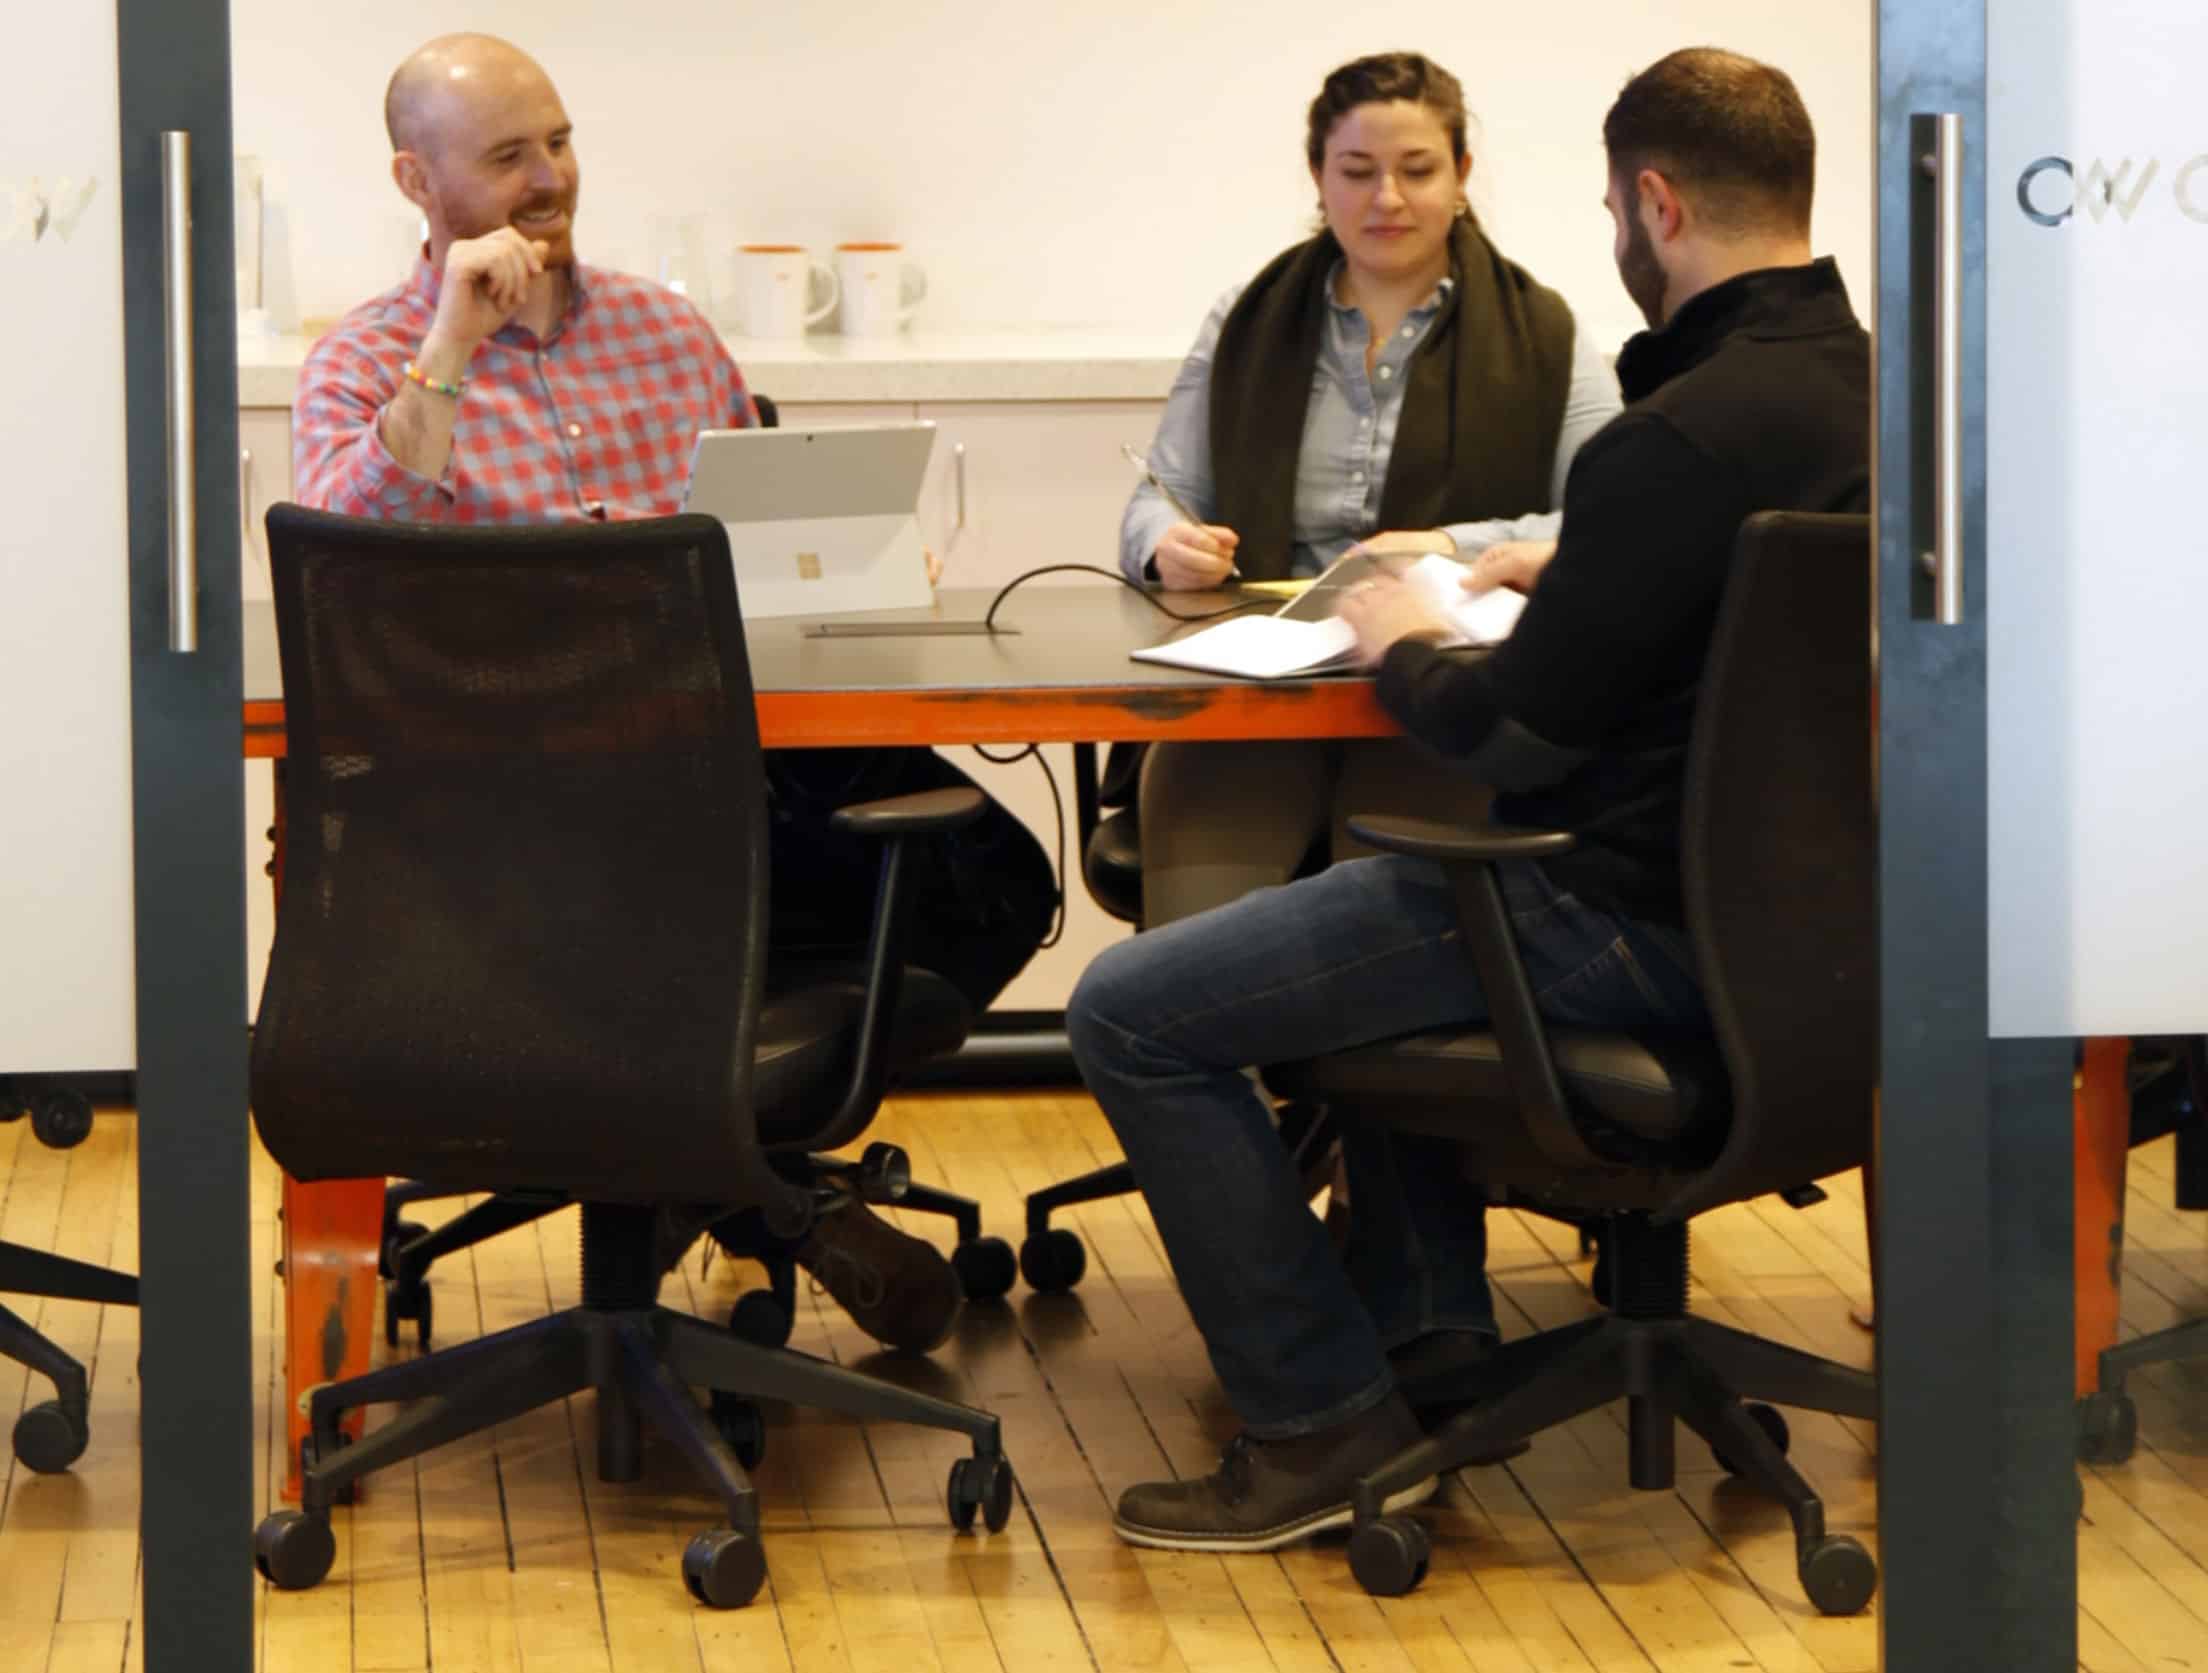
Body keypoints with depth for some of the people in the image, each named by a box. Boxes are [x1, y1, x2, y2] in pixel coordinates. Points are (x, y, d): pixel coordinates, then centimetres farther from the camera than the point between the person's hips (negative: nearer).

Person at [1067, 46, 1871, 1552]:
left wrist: (1407, 647, -1)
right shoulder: (1855, 383, 4)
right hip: (1757, 899, 10)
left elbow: (1512, 739, -20)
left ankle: (1323, 1425, 1)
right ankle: (1428, 1341, 32)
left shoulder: (1689, 437, -25)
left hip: (1621, 920, -10)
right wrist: (1567, 574, 23)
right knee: (1375, 905, 36)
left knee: (1132, 1014, -5)